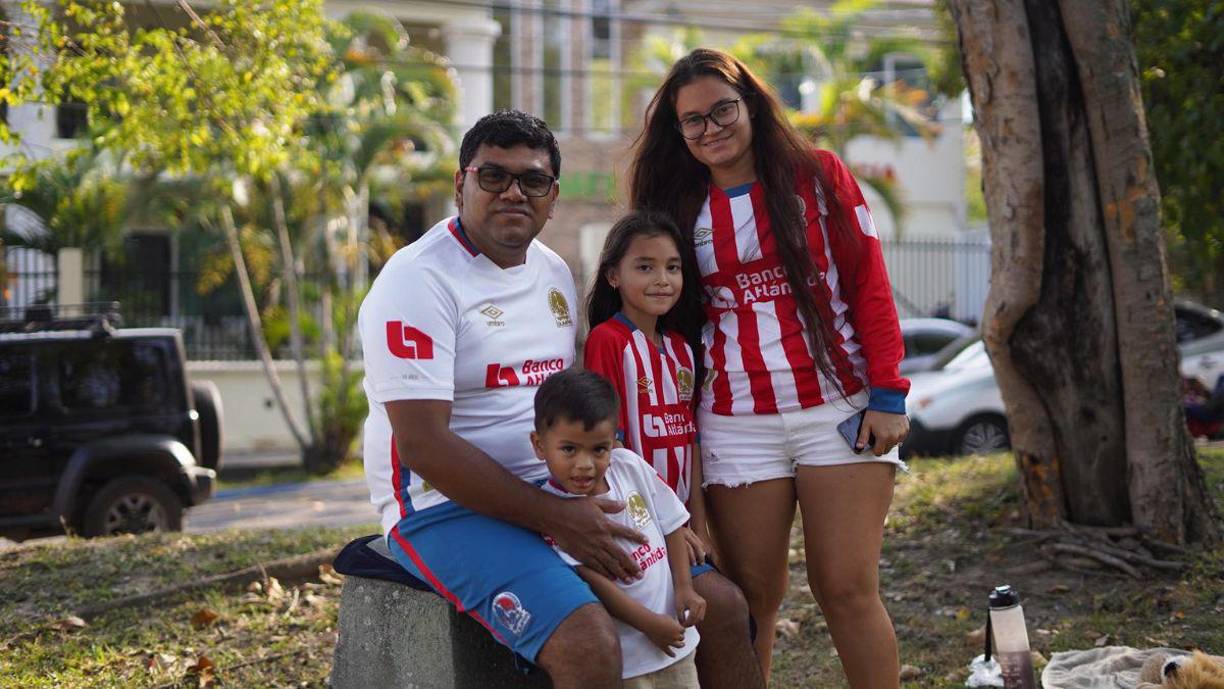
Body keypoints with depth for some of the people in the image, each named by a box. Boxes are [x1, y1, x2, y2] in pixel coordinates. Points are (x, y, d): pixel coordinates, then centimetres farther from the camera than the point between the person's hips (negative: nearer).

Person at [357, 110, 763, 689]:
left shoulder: (554, 273, 14)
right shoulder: (418, 280, -12)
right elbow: (423, 445, -20)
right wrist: (553, 518, -22)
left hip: (560, 499, 8)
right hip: (450, 508, -8)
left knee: (723, 606, 0)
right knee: (589, 642, -32)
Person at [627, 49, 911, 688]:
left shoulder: (819, 175, 4)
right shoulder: (679, 208, 9)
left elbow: (870, 287, 2)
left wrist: (888, 395, -6)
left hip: (843, 409, -2)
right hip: (738, 425, 2)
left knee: (848, 589, -4)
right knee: (752, 598, 2)